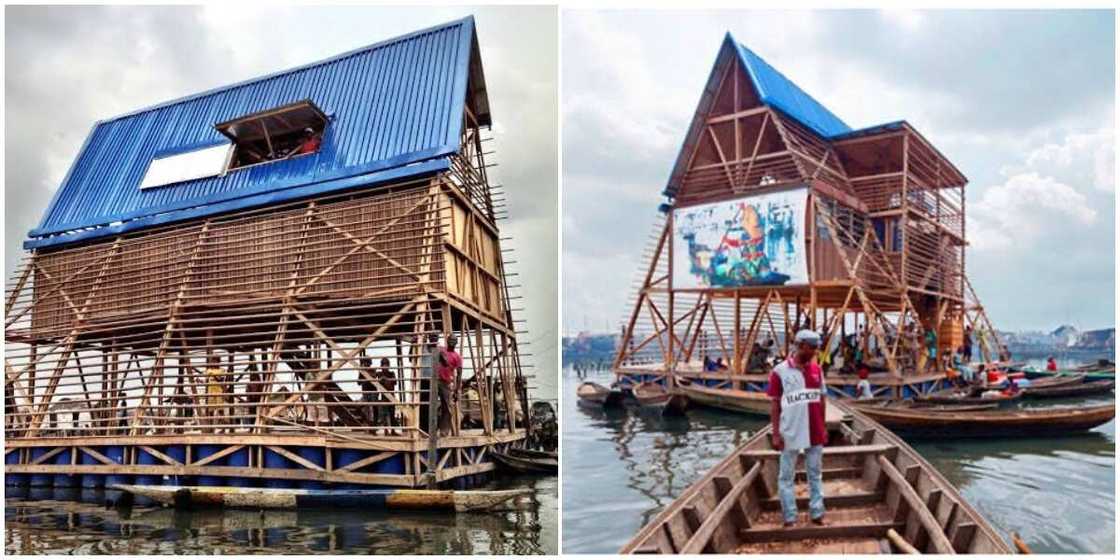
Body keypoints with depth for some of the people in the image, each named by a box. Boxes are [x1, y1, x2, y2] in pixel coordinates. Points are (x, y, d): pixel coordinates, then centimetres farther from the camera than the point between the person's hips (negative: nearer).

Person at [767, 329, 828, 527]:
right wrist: (775, 434, -10)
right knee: (786, 476, 5)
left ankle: (817, 513, 24)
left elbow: (821, 400, 11)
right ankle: (789, 518, 14)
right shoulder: (780, 371, -10)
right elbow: (774, 404, -7)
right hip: (790, 433, -4)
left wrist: (823, 428, 10)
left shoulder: (816, 369, 4)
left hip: (815, 432, 4)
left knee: (815, 474, 14)